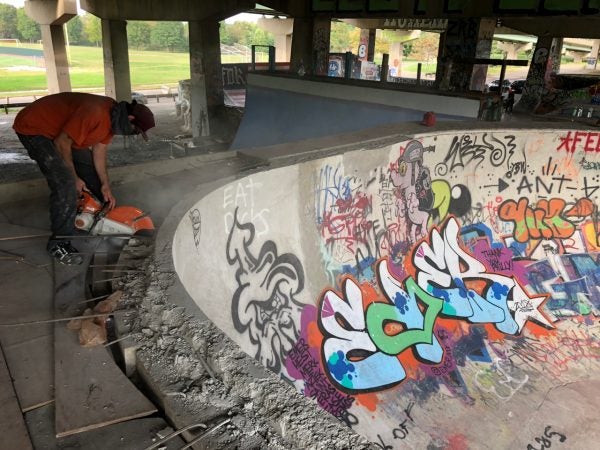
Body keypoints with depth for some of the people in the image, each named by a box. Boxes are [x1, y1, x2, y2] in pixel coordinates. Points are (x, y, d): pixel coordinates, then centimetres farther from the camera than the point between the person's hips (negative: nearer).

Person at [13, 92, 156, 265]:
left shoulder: (113, 117, -4)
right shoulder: (95, 113, -34)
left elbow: (99, 151, 4)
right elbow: (62, 143, -27)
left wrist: (105, 186, 3)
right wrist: (74, 178, -16)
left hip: (59, 129, 10)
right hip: (33, 128, -10)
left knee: (89, 167, 16)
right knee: (65, 184, -19)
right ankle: (59, 243, -10)